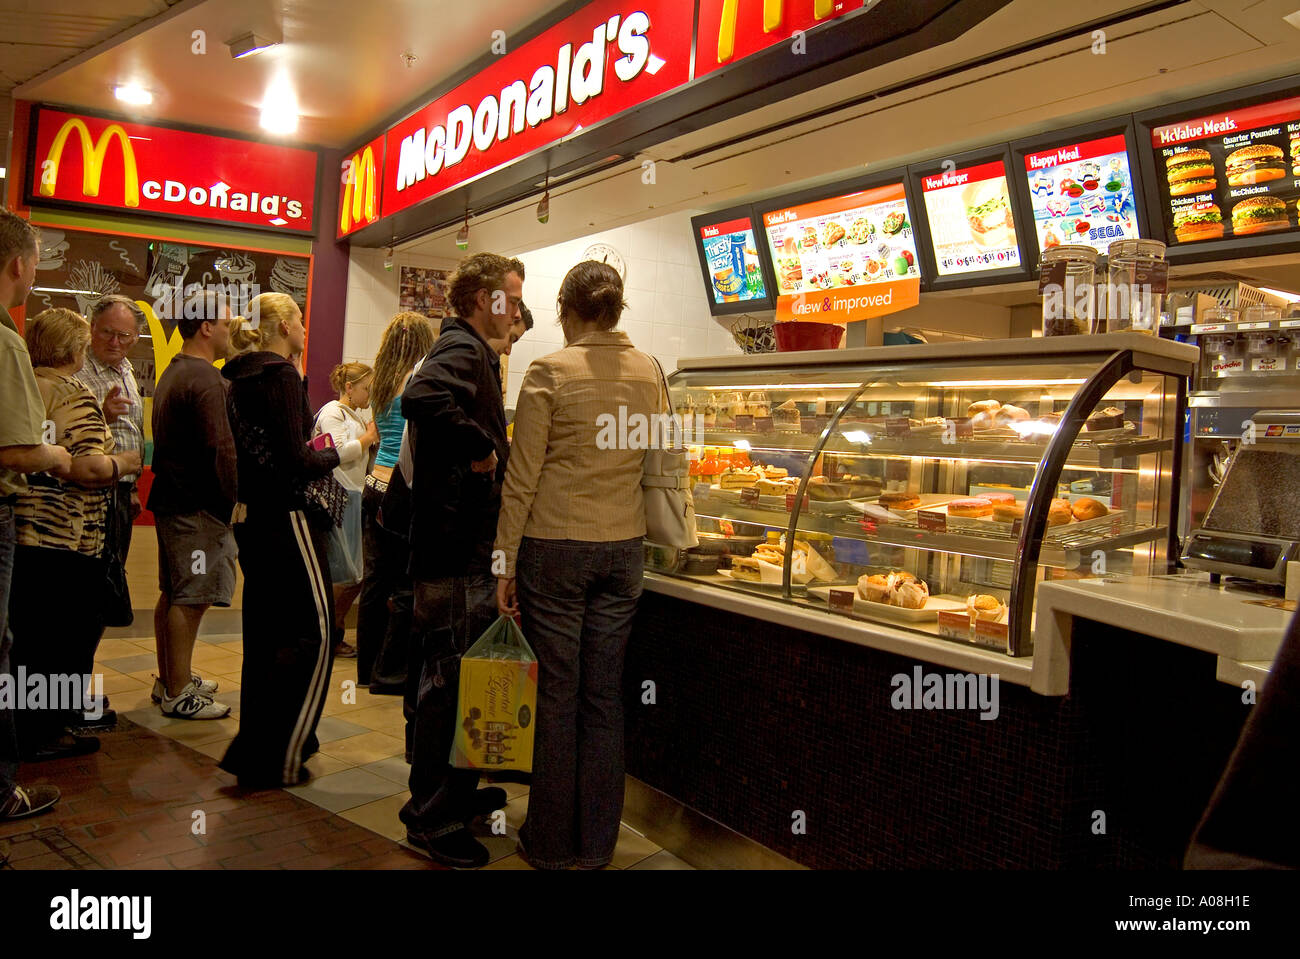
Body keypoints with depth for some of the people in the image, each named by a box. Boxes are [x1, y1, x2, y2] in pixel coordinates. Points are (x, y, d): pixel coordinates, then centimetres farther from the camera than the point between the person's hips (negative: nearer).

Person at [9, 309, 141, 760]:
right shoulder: (74, 396, -15)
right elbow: (89, 468, -24)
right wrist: (126, 461, -6)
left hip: (19, 532, 9)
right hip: (64, 538, -8)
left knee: (28, 633, 19)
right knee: (68, 636, 5)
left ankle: (27, 722, 31)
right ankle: (44, 735, 12)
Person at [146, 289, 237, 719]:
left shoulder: (172, 373, 17)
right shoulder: (206, 379, -16)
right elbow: (221, 448, -23)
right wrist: (237, 500, -16)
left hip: (171, 498, 11)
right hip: (198, 506, -11)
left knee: (173, 593, 17)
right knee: (190, 598, -5)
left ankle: (168, 679, 28)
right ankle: (178, 695, 1)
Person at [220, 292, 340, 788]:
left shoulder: (240, 377, 13)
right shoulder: (280, 373, -14)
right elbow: (293, 461, -20)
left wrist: (309, 452, 13)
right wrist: (332, 455, -3)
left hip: (251, 518, 10)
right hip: (285, 518, -10)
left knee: (265, 633, 16)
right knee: (313, 634, -3)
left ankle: (257, 748, 27)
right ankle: (275, 756, 0)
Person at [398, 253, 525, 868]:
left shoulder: (470, 350, 19)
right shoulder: (462, 349, -14)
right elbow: (422, 399, -36)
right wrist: (482, 447, -25)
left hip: (468, 543, 11)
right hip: (454, 544, -11)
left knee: (463, 674, 19)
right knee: (449, 677, -2)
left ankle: (457, 789, 34)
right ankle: (432, 818, 11)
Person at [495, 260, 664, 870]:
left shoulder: (550, 373, -9)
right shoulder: (648, 372, 4)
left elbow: (521, 479, -9)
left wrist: (505, 562, -2)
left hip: (554, 548, -4)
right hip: (622, 549, 4)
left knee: (555, 697, 6)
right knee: (604, 696, 11)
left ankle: (551, 844, 20)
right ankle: (596, 843, 23)